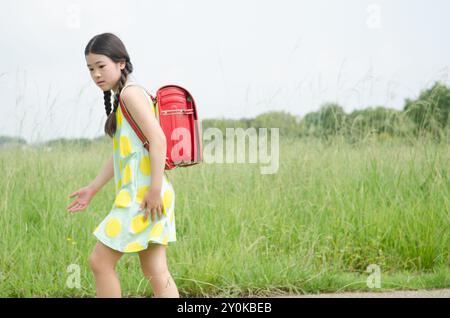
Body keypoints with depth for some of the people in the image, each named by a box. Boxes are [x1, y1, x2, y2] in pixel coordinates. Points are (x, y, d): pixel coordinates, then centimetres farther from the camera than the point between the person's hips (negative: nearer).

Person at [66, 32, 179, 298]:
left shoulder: (130, 92, -10)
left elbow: (158, 138, -20)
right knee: (156, 271, 8)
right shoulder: (123, 99, 19)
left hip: (143, 193, -10)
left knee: (100, 261, -4)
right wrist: (93, 189, 25)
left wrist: (155, 189, -24)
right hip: (139, 194, 10)